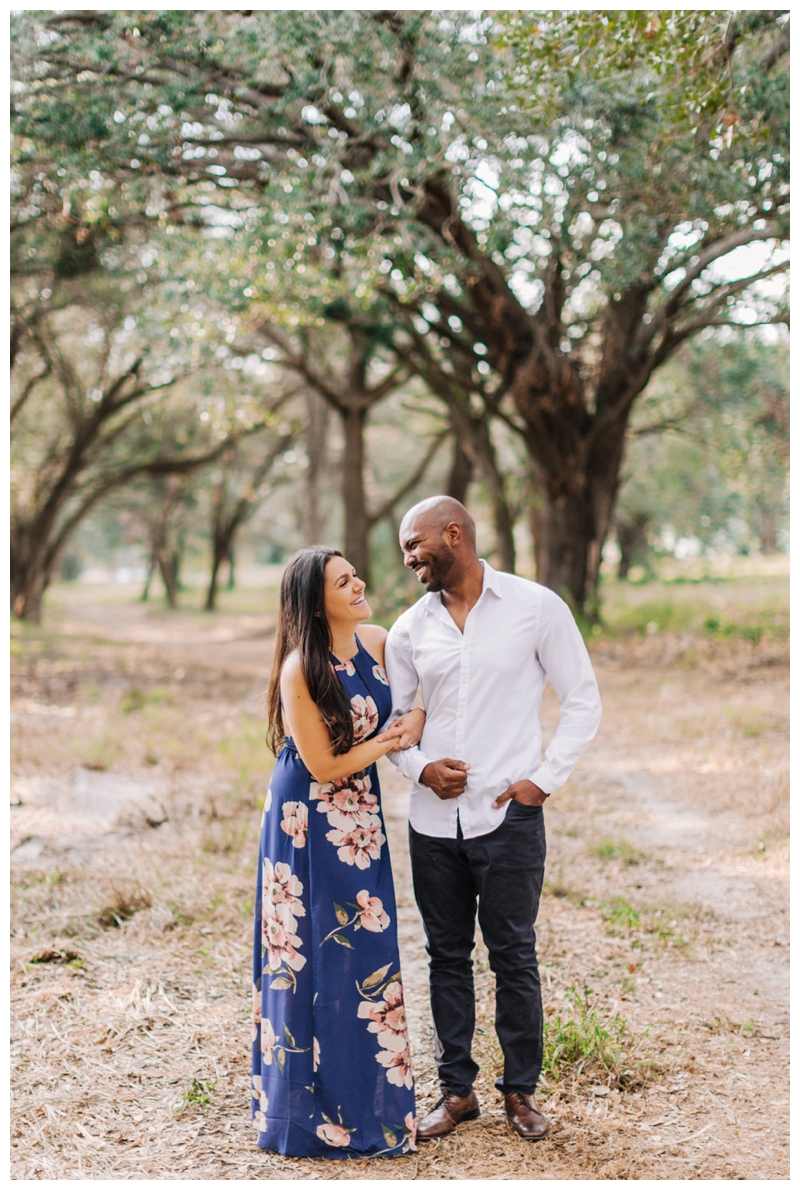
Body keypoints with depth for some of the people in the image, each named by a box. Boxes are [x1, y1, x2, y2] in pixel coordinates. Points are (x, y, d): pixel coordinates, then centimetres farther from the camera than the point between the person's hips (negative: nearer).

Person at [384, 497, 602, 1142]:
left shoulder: (536, 606, -5)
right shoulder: (411, 628, 6)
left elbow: (583, 699, -1)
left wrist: (544, 779, -8)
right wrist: (419, 767, -5)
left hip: (509, 816, -4)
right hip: (434, 818, 4)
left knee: (514, 956, 4)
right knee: (447, 956, 10)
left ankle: (521, 1089, 20)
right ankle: (457, 1089, 23)